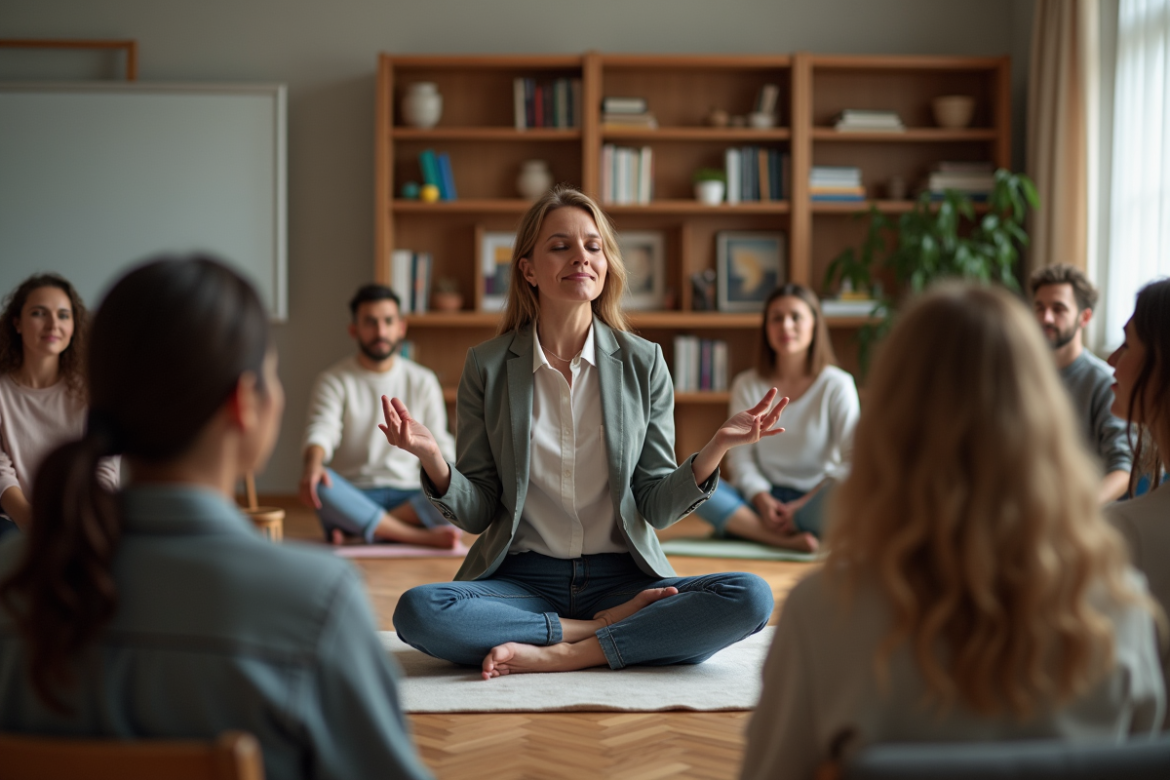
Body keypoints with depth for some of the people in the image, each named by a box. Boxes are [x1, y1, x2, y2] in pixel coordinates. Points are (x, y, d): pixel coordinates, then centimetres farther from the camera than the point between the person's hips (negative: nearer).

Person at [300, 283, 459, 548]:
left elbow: (439, 446, 7)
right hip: (352, 498, -2)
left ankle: (357, 528, -25)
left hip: (407, 498, 2)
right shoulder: (334, 380, 3)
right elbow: (321, 429, -15)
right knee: (319, 485, -36)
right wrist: (313, 465, -38)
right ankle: (424, 537, -31)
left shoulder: (423, 381, 10)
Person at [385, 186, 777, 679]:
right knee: (416, 611, -30)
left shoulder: (643, 363, 3)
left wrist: (715, 449, -14)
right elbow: (476, 513, 1)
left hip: (621, 578, 1)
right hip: (522, 580, 0)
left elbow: (656, 507, 2)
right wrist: (432, 459, -18)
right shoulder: (487, 366, 2)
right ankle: (606, 628, -15)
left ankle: (563, 654, -20)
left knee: (750, 598, -25)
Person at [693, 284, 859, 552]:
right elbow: (740, 457, 2)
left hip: (814, 501, -2)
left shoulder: (837, 385, -2)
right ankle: (786, 538, -32)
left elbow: (852, 460, -7)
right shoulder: (747, 386, 5)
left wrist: (803, 504, -16)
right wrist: (762, 499, -17)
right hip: (764, 500, 3)